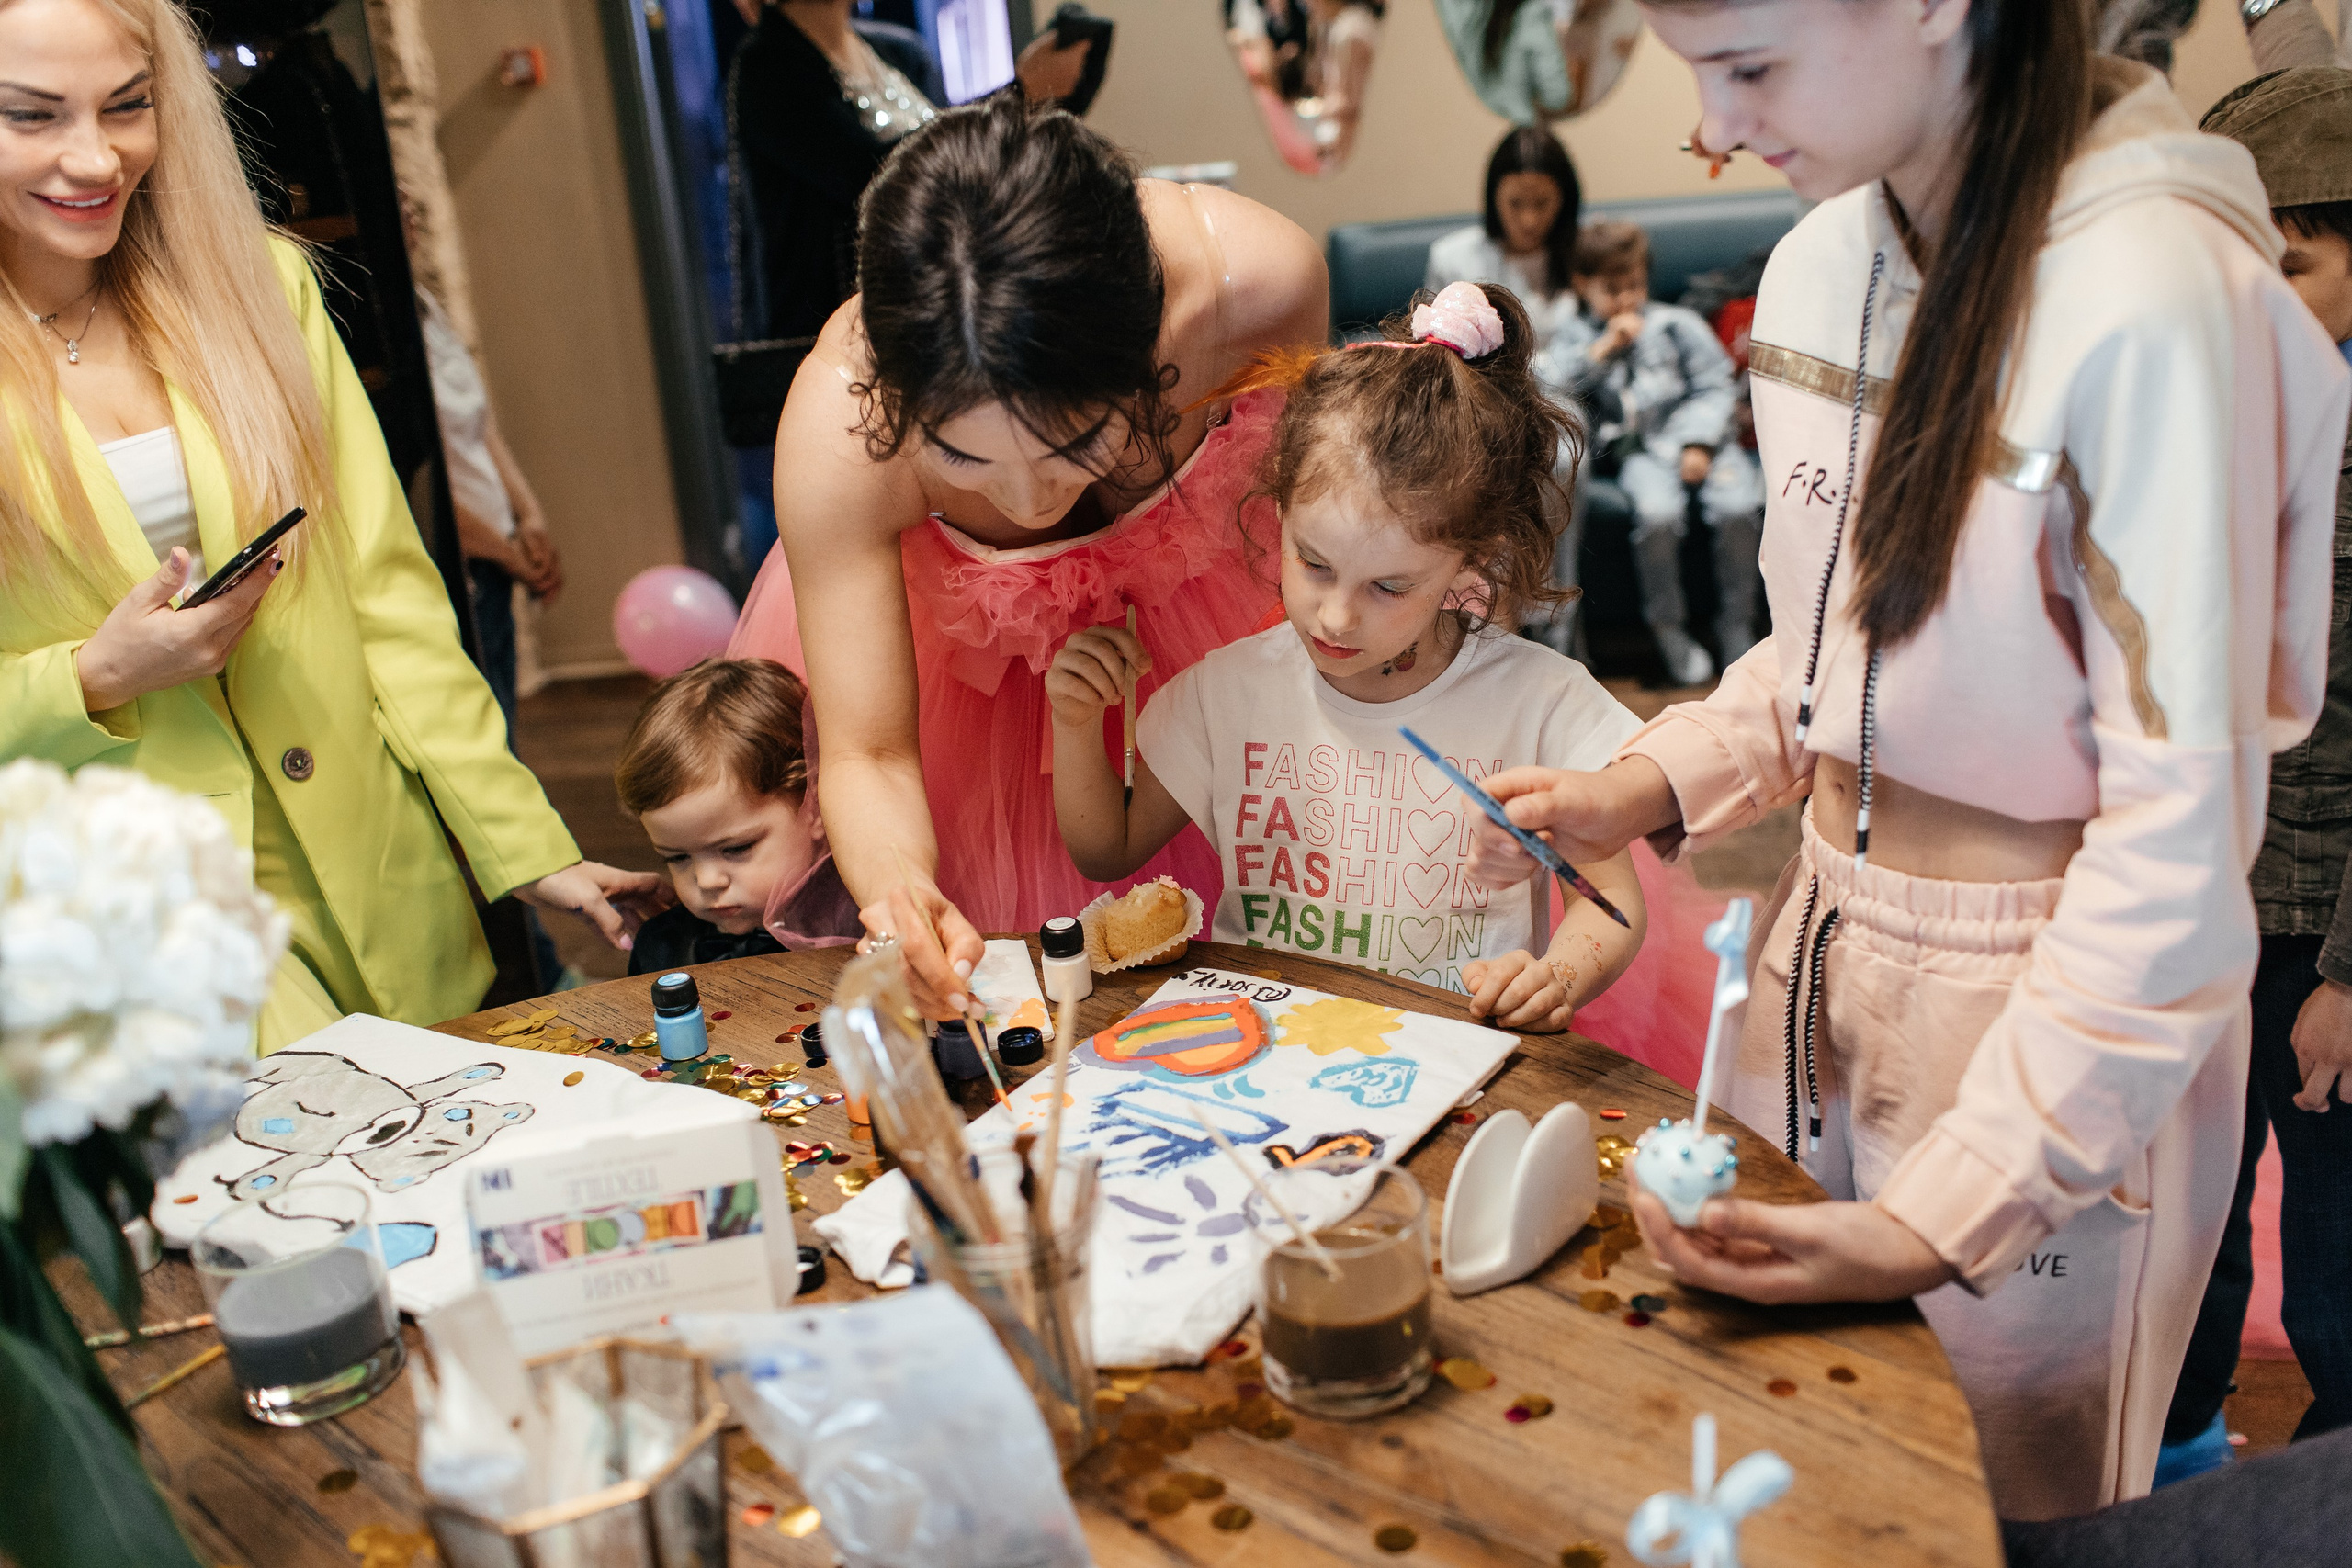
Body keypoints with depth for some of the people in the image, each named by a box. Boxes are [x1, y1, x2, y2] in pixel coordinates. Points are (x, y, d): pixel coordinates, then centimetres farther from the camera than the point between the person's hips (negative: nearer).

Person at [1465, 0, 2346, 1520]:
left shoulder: (2154, 298, -23)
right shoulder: (1820, 262, 0)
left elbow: (2181, 833, -22)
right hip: (1824, 964, 6)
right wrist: (1649, 788, -3)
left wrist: (1953, 1212, -24)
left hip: (2051, 1020, -6)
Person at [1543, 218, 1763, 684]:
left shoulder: (1677, 324, 11)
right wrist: (1603, 348, -6)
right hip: (1639, 450, -1)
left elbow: (1715, 384, 6)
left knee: (1738, 508, -26)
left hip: (1699, 439, 1)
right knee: (1658, 513, -32)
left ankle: (1737, 624, -7)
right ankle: (1668, 627, -13)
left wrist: (1699, 443, -8)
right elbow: (1542, 381, -3)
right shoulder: (1577, 335, 14)